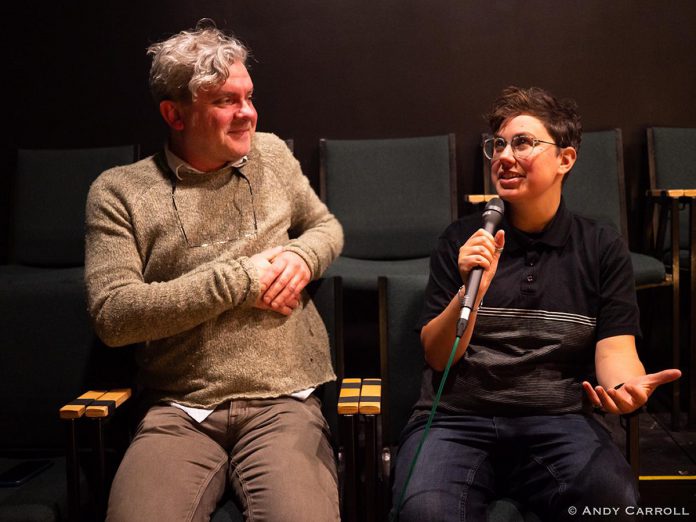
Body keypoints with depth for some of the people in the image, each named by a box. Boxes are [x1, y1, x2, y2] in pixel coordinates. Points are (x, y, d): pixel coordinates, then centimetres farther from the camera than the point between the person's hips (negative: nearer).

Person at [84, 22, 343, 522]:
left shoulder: (271, 153, 12)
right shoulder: (119, 191, 1)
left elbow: (326, 226, 25)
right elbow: (112, 314, -8)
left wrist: (302, 256, -1)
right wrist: (240, 278, -10)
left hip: (284, 401, 2)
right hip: (179, 412, -1)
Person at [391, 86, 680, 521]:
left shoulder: (603, 248, 8)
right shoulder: (462, 240, 7)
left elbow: (614, 347, 1)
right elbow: (437, 355, 3)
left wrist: (627, 384, -24)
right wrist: (471, 290, -16)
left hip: (558, 420, 1)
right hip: (457, 419, 0)